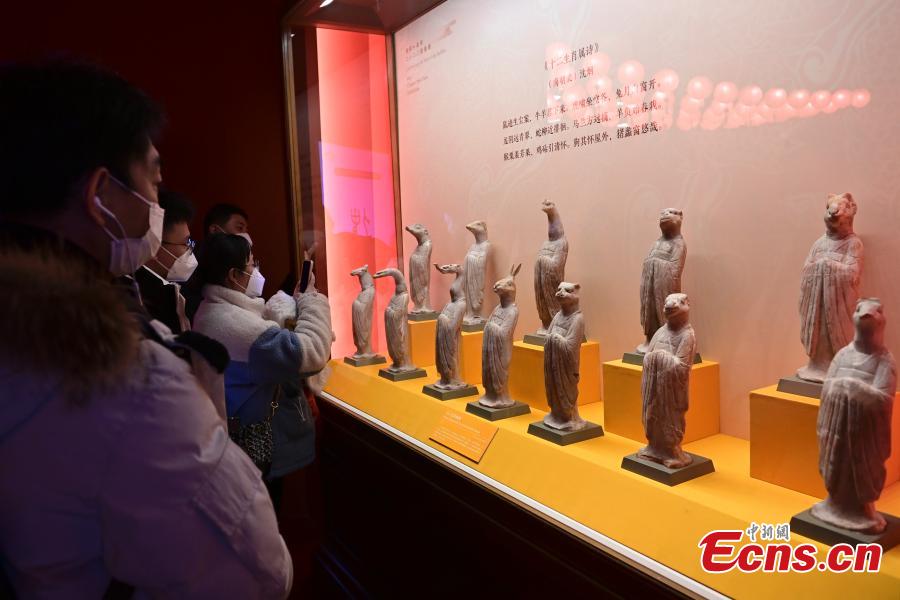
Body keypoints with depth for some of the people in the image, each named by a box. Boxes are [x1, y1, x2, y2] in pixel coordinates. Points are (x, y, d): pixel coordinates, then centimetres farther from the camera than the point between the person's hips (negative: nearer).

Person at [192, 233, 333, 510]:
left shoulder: (211, 311, 4)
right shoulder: (237, 324, -31)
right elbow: (311, 353, -34)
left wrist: (294, 302, 3)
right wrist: (311, 300, -19)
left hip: (238, 438, 10)